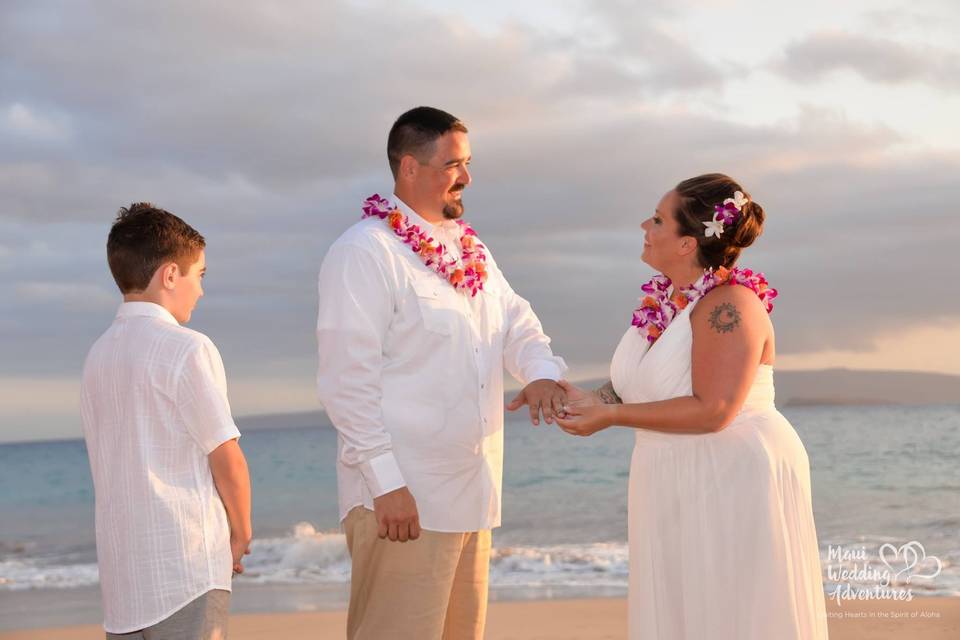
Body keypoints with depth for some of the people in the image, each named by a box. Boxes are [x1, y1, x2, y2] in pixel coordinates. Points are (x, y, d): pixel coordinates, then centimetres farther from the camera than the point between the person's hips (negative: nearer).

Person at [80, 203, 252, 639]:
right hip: (187, 567, -7)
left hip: (120, 568, 7)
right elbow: (226, 458, -11)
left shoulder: (98, 354, 13)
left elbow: (118, 463, 15)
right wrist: (241, 534, 5)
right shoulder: (186, 348, -10)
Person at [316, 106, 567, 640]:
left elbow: (515, 322, 14)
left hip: (471, 494, 8)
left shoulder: (471, 249, 17)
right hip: (402, 496, -8)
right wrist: (385, 481, -20)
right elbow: (346, 380, -15)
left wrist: (542, 372, -10)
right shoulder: (365, 251, -10)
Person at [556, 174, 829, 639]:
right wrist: (592, 400, -7)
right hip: (677, 492, 8)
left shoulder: (728, 305, -18)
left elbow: (711, 411, -24)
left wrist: (613, 416, -21)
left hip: (736, 482, -8)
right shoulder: (661, 296, 8)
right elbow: (637, 384, 12)